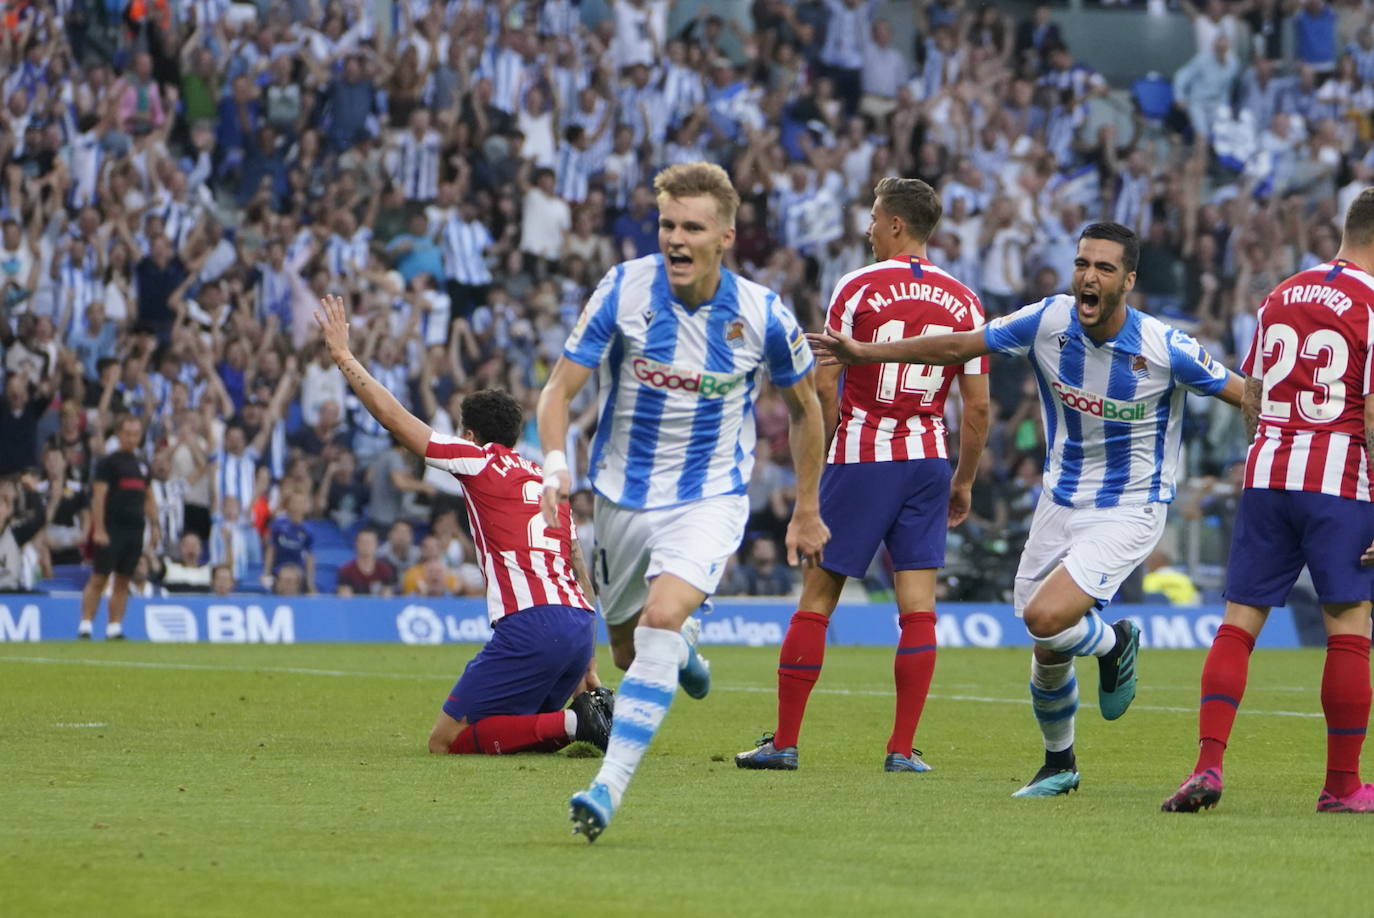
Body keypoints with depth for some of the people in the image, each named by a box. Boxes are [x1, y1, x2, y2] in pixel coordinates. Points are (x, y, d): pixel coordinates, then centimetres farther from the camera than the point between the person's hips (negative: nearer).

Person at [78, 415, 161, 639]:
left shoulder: (142, 465, 16)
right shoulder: (108, 463, -4)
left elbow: (149, 499, 21)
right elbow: (98, 497, -9)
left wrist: (154, 527, 12)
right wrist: (98, 530, -16)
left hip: (135, 531, 6)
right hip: (112, 530, -6)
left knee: (123, 581, 5)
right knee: (99, 578, -7)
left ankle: (114, 629, 7)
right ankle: (85, 625, -6)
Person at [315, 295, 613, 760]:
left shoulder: (479, 461, 5)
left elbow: (393, 417, 6)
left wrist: (343, 355, 16)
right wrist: (587, 671, 28)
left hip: (531, 623, -8)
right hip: (579, 624, 8)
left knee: (446, 740, -2)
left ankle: (572, 722, -16)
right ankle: (592, 707, -2)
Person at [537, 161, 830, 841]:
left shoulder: (762, 315, -12)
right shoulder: (623, 290, -13)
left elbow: (804, 406, 5)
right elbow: (560, 388, -11)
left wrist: (807, 512, 10)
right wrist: (555, 463, -31)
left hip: (710, 497, -3)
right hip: (623, 497, 3)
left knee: (659, 620, -27)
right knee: (628, 650, 15)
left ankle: (609, 787, -28)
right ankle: (683, 647, 54)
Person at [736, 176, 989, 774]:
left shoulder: (859, 288, -6)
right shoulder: (962, 301, 5)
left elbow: (824, 385, -8)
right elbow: (977, 406, 5)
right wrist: (964, 482, 15)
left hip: (861, 456, -3)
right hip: (927, 459, 3)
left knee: (817, 596, 3)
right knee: (918, 603, 3)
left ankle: (784, 741, 5)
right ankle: (903, 748, -1)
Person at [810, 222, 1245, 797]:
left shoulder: (1165, 349, -19)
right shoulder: (1047, 322, -9)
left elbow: (1248, 397, -8)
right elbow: (958, 347, 3)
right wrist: (866, 352, 4)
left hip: (1129, 511, -4)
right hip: (1061, 504, 4)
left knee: (1045, 619, -25)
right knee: (1048, 652, 9)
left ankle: (1115, 644, 9)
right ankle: (1059, 764, 35)